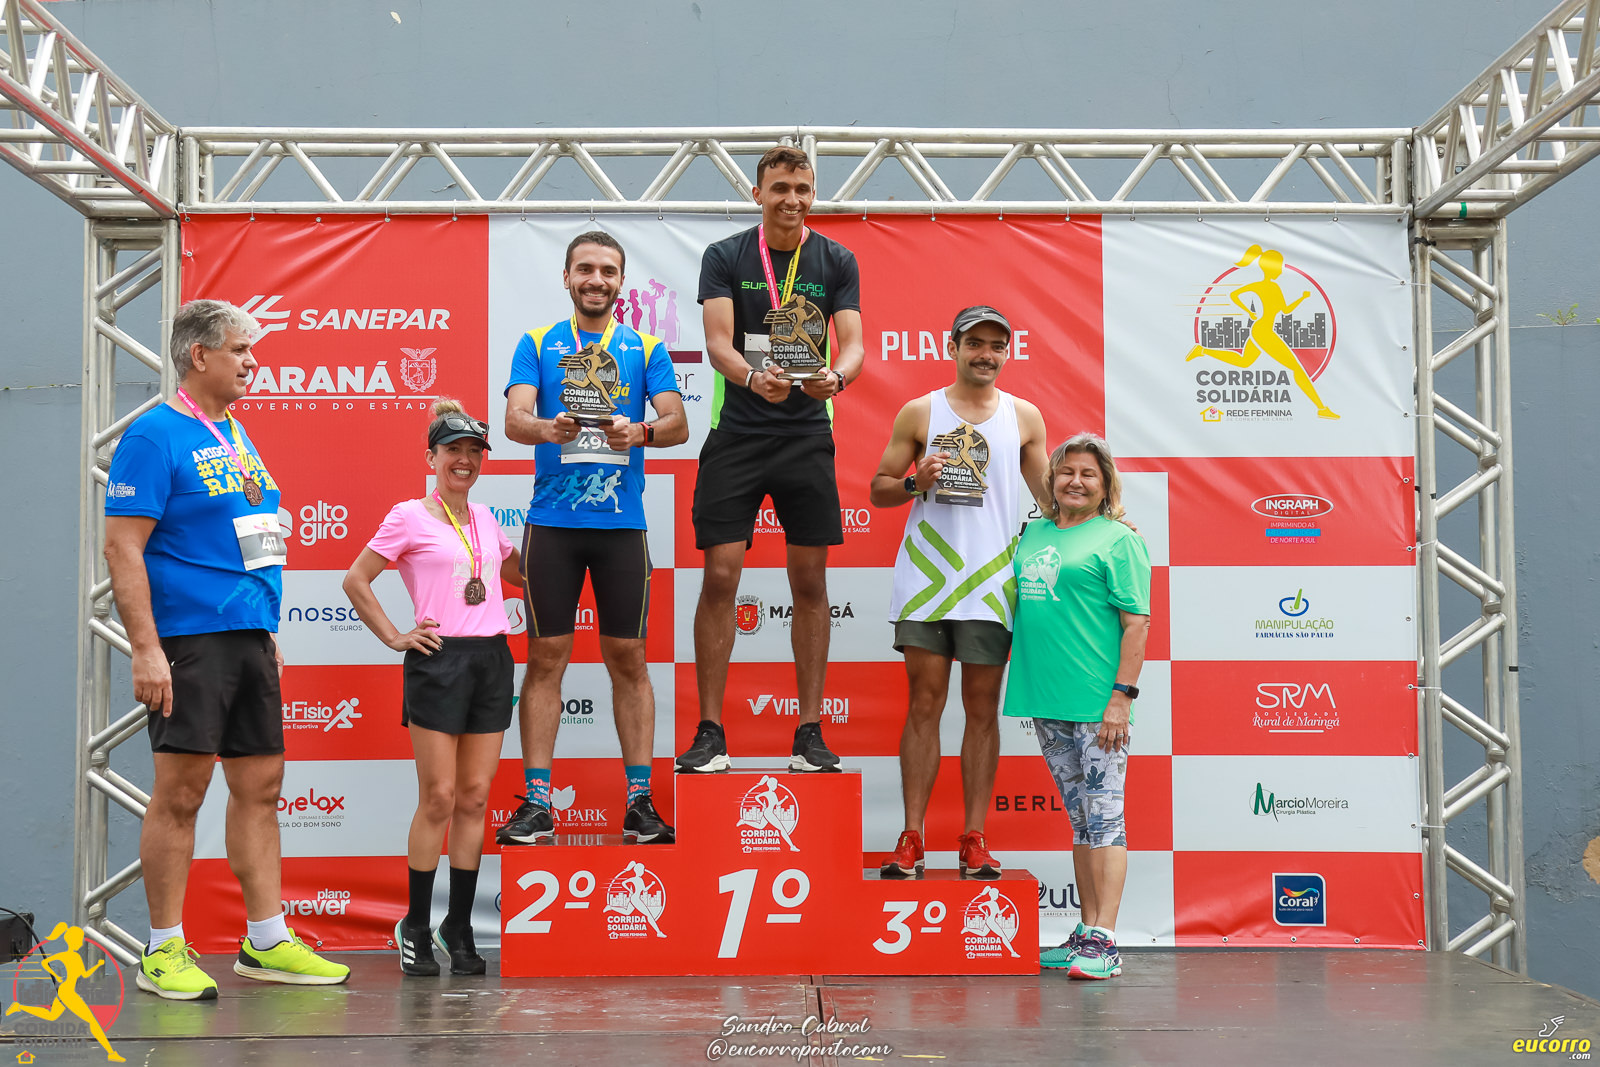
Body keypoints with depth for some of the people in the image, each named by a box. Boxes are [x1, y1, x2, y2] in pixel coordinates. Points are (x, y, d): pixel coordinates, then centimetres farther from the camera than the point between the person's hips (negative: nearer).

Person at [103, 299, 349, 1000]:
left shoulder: (235, 436, 17)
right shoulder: (155, 435, -9)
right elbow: (123, 548, -14)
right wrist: (146, 651, -21)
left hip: (249, 635, 8)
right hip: (189, 638, -8)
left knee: (259, 786, 9)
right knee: (181, 792, -4)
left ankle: (267, 942, 17)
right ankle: (164, 951, 7)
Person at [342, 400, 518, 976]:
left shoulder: (485, 518, 15)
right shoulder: (409, 516, -1)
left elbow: (516, 572, 31)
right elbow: (356, 580, 0)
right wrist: (394, 637, -4)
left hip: (492, 659, 5)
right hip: (439, 661, -5)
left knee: (475, 797, 5)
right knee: (439, 798, -5)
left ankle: (459, 929, 13)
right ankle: (415, 927, 9)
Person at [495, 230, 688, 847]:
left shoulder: (646, 348, 10)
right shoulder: (537, 344, 9)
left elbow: (678, 423, -1)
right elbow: (514, 417, -5)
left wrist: (641, 432, -23)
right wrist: (547, 428, -27)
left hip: (622, 523, 1)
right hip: (551, 523, 0)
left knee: (628, 659, 3)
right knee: (546, 657, 1)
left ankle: (639, 800, 8)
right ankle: (536, 802, 6)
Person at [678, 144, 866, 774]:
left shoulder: (837, 262, 6)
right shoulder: (725, 257, 2)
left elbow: (854, 343, -3)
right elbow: (718, 341, -9)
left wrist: (836, 375, -27)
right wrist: (753, 378, -31)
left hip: (808, 434, 1)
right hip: (735, 434, -1)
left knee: (810, 582, 3)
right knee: (720, 578, -5)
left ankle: (810, 734, 10)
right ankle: (710, 734, 3)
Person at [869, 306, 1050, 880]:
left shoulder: (1025, 416, 12)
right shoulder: (918, 412, 8)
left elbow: (1051, 495, 17)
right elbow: (879, 488, 10)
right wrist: (916, 482, -10)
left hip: (990, 580, 1)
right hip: (927, 575, -1)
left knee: (983, 707, 2)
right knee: (924, 703, -1)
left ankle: (974, 839, 7)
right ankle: (912, 838, 2)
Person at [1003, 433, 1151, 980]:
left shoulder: (1120, 540, -3)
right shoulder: (1033, 534, 15)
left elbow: (1136, 624, -9)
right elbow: (1019, 608, 24)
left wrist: (1122, 694, -15)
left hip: (1097, 704, -7)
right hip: (1047, 699, 7)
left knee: (1104, 816, -5)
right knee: (1080, 818, 13)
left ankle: (1103, 941, -5)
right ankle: (1087, 932, 20)